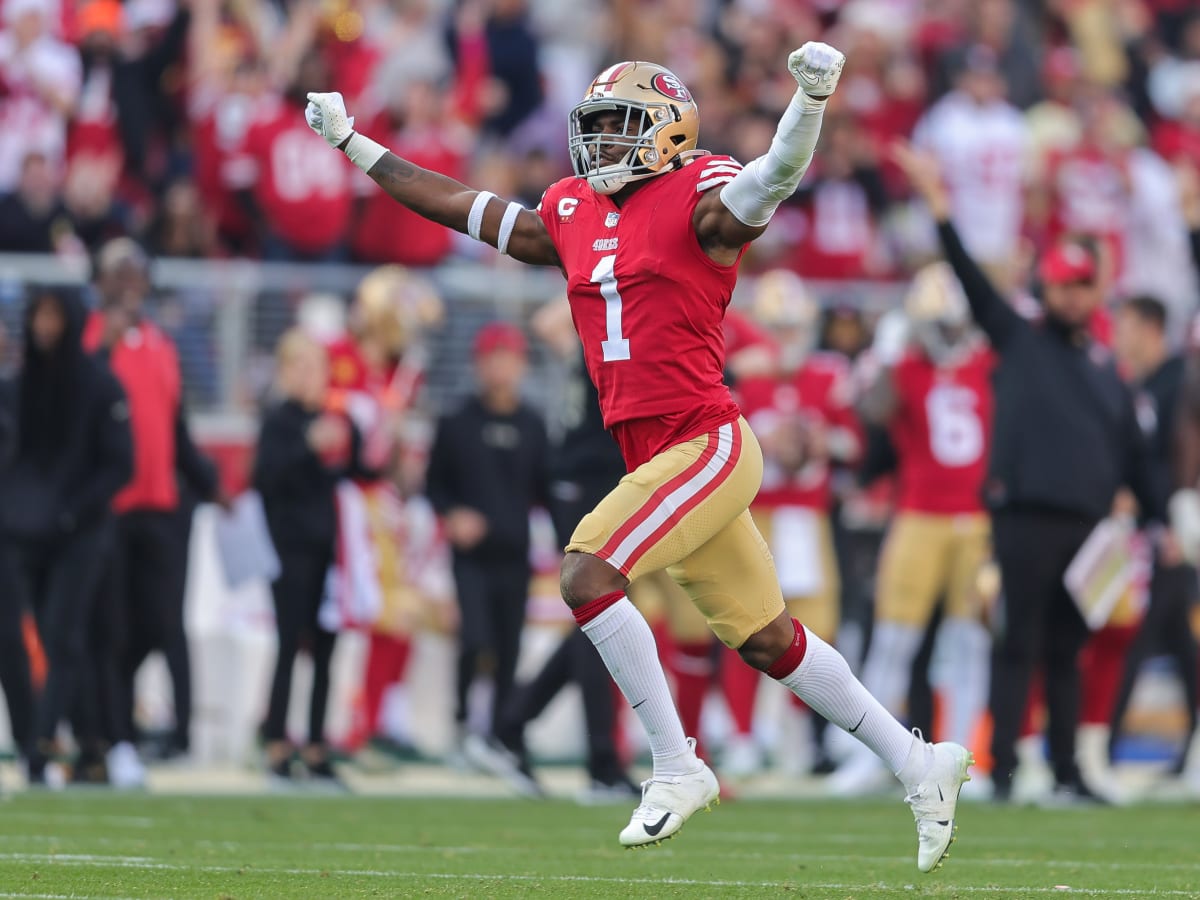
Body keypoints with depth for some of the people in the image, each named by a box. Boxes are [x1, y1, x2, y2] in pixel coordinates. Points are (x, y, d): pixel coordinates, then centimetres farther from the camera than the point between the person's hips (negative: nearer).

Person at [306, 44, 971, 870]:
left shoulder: (699, 201, -7)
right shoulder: (571, 217, 14)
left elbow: (777, 176, -26)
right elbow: (456, 207, 23)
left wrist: (812, 97, -45)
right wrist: (350, 142, 26)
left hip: (706, 444, -8)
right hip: (654, 458, 8)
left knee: (588, 573, -19)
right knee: (767, 641, 11)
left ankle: (677, 766, -10)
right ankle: (920, 764, 22)